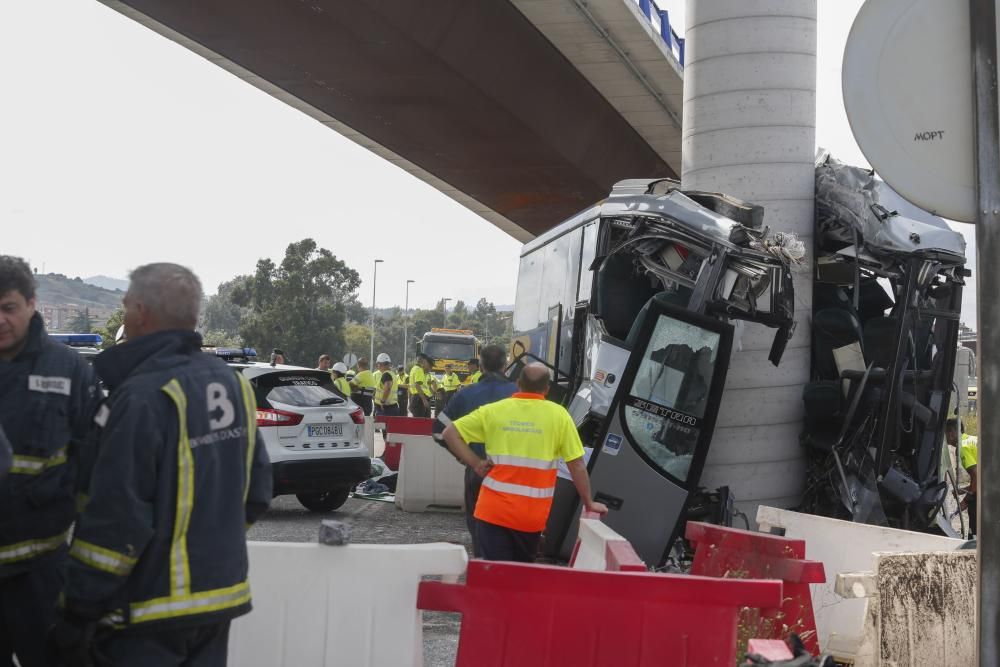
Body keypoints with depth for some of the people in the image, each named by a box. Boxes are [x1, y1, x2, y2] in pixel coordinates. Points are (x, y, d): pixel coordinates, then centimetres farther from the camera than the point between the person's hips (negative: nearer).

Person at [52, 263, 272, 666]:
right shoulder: (231, 383, 3)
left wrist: (77, 615, -13)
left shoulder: (142, 397, -20)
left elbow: (115, 518, -22)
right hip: (220, 593, 7)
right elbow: (255, 490, 9)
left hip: (151, 610, -7)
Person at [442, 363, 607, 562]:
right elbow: (577, 465, -1)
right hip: (532, 515, 0)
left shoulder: (493, 411, 1)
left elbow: (449, 433, 1)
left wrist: (475, 463, 1)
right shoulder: (558, 415, -3)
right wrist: (589, 503, 9)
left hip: (493, 510, 0)